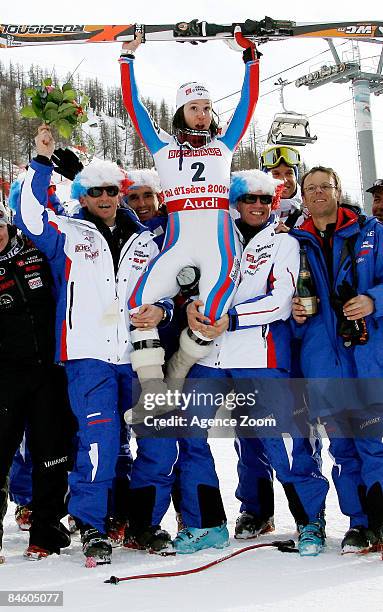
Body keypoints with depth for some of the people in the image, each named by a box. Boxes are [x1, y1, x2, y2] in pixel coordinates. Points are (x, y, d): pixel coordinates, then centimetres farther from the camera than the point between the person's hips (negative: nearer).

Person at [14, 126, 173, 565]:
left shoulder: (144, 241, 17)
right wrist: (43, 161, -11)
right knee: (100, 438, -15)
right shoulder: (67, 234, 8)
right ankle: (90, 527, -2)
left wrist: (160, 311, 0)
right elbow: (30, 216, -9)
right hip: (89, 355, -4)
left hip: (137, 356, 4)